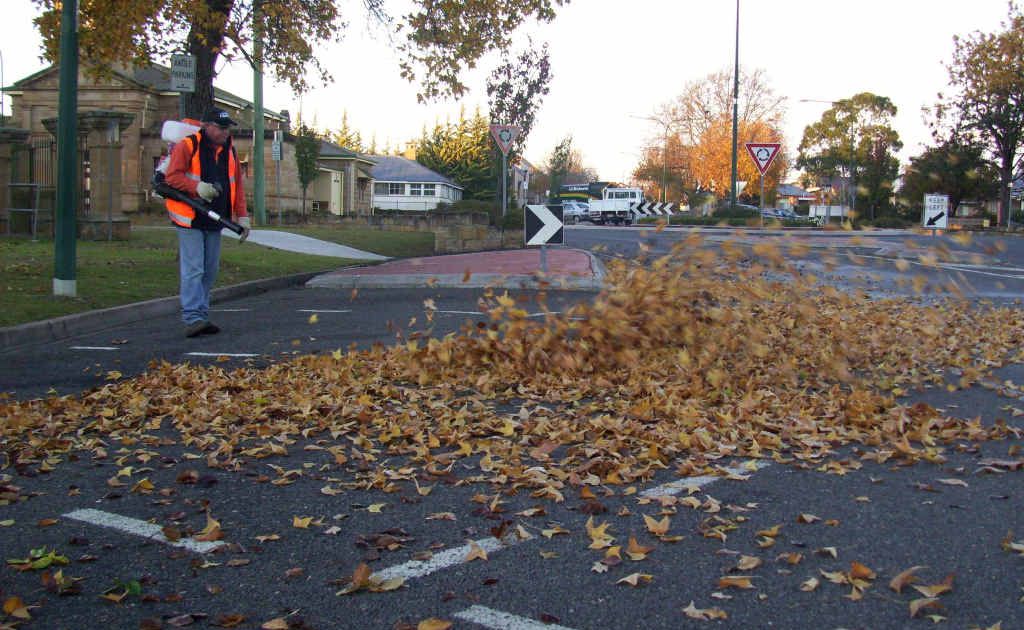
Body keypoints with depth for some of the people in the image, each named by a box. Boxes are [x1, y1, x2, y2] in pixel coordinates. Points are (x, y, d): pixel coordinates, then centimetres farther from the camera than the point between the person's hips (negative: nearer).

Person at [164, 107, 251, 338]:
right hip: (190, 219, -7)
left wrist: (242, 217, 8)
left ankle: (202, 316, 18)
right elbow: (172, 176, -12)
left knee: (210, 271, 10)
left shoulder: (230, 152, 13)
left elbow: (237, 186, 15)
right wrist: (198, 187, -26)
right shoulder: (186, 147, -6)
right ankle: (193, 318, -13)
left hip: (215, 221, 7)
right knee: (193, 270, -11)